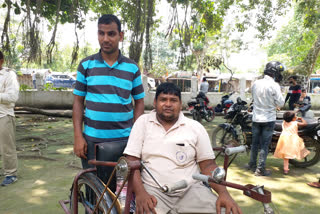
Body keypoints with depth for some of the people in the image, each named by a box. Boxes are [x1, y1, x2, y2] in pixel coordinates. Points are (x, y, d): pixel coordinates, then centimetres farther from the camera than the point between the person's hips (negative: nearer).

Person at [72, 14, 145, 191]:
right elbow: (78, 101, 5)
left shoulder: (132, 68, 3)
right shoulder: (86, 65, 3)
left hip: (123, 140, 0)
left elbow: (139, 101, 8)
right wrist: (78, 136, -3)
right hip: (91, 140, 0)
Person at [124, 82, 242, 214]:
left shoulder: (196, 127, 5)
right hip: (153, 189, -1)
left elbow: (208, 165, 6)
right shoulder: (143, 122, 4)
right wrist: (140, 193, -16)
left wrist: (224, 193, -11)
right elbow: (131, 161, -1)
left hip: (191, 189, 2)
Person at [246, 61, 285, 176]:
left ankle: (252, 164, 28)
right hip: (268, 119, -5)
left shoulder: (256, 83, 1)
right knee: (264, 145, 3)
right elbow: (280, 103, -13)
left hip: (256, 118, 5)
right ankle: (260, 169, 9)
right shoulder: (274, 85, -16)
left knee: (255, 143, 17)